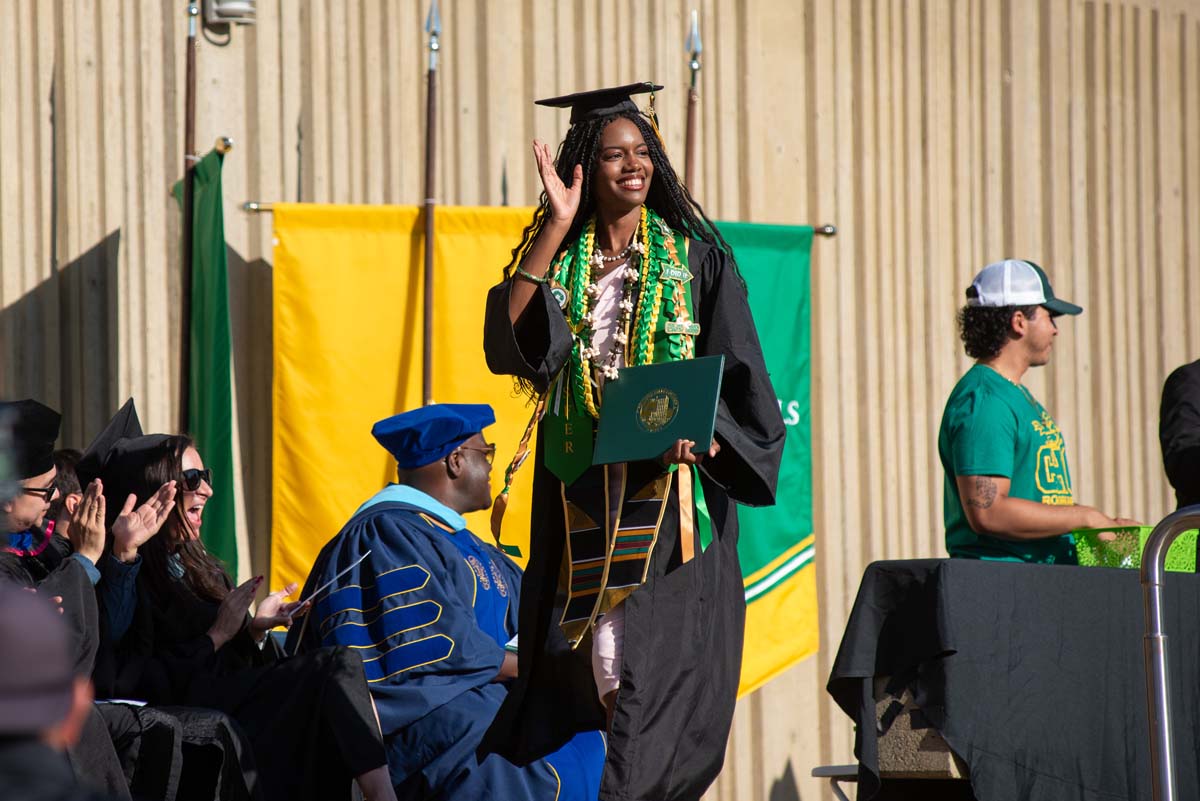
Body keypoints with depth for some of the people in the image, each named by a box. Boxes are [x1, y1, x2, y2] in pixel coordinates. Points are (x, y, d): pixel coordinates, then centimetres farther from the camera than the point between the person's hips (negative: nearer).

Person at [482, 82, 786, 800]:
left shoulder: (696, 257, 6)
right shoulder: (559, 261, 11)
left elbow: (738, 372, 1)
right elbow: (509, 339, -8)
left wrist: (699, 433, -19)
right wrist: (557, 227, -9)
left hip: (671, 485, -2)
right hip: (581, 492, 2)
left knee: (658, 655, -12)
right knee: (581, 658, 0)